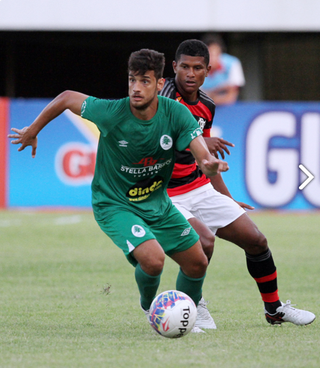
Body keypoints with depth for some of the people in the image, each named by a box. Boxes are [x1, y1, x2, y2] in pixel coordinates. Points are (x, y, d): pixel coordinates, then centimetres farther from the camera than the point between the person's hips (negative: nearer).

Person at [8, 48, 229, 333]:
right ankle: (149, 307, 8)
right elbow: (67, 98, -9)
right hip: (114, 204, -5)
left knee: (197, 263, 9)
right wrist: (32, 131, 3)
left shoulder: (176, 113, -18)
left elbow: (203, 155, -22)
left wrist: (210, 164, -48)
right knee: (152, 260, -27)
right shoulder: (111, 113, -25)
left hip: (158, 203, 5)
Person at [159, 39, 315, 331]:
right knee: (204, 241, -30)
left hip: (200, 189, 7)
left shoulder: (206, 106, 7)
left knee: (256, 240, 6)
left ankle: (274, 309, 27)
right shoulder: (166, 94, -15)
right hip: (165, 195, -7)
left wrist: (228, 200, 22)